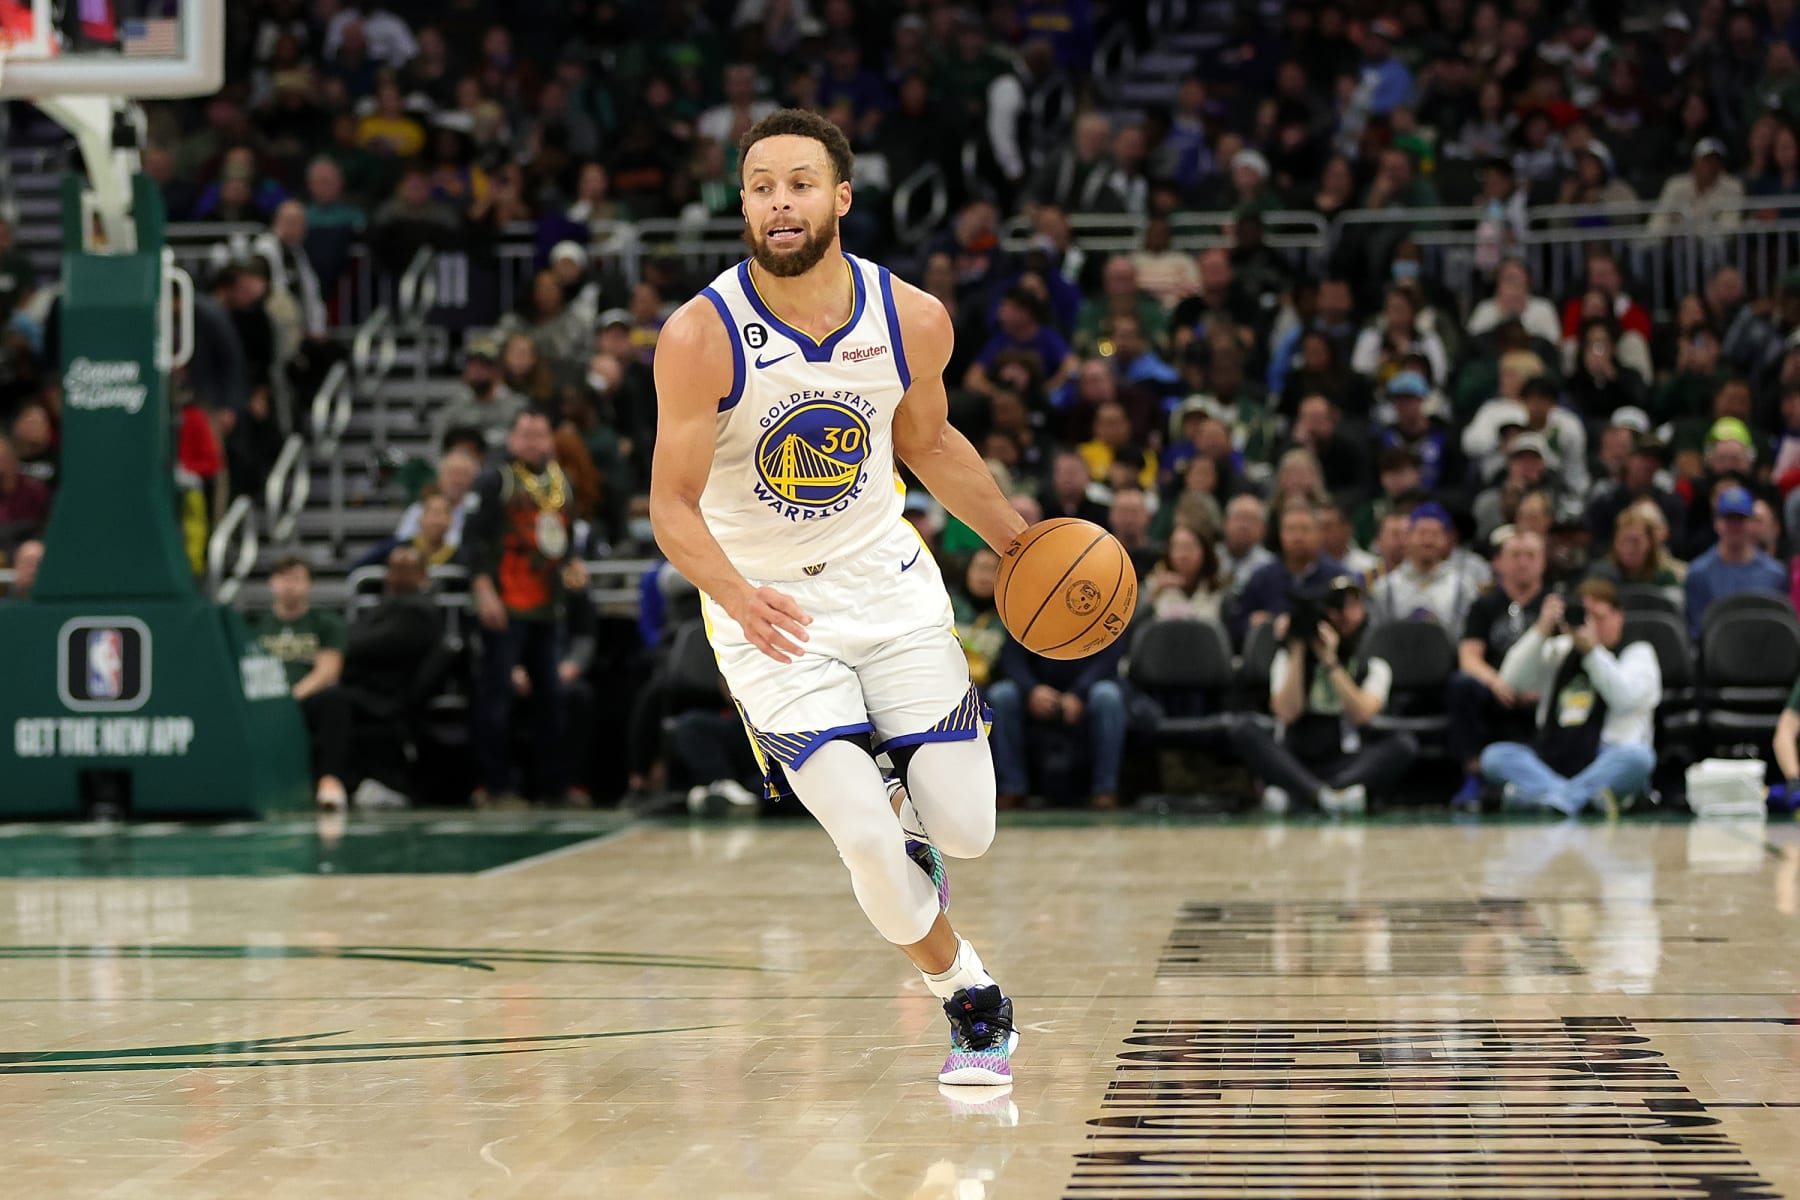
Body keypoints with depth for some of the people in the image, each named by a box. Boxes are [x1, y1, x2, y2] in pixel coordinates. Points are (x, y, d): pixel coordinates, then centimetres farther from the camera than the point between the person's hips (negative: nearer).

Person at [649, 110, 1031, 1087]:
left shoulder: (913, 321, -10)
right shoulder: (701, 336, -21)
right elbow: (673, 505, -17)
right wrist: (736, 595, -35)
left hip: (886, 578, 3)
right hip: (766, 606, -3)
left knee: (965, 828, -3)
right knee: (868, 842, -15)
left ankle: (899, 803, 35)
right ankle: (968, 999, 13)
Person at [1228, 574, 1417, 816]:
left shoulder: (1374, 668, 12)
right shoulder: (1289, 658, 11)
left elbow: (1360, 715, -8)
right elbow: (1287, 713, -6)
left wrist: (1330, 661, -13)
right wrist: (1297, 651, -7)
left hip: (1342, 766, 0)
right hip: (1291, 763, 0)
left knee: (1404, 745, -26)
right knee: (1243, 728, -27)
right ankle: (1324, 795, -49)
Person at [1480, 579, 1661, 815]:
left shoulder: (1638, 653, 13)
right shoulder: (1560, 650, 23)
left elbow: (1626, 698, -9)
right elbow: (1513, 680, 6)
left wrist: (1592, 649, -14)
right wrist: (1541, 631, -5)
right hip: (1551, 764, 3)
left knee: (1638, 756, -36)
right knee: (1495, 755, -23)